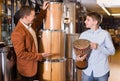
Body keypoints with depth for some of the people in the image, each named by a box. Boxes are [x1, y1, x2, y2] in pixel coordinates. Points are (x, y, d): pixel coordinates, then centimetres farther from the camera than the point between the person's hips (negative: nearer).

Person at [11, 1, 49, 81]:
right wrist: (40, 56, -23)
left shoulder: (30, 25, -1)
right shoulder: (17, 33, -28)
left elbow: (38, 21, 23)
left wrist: (43, 10, 10)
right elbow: (21, 54, -28)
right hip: (27, 68, -8)